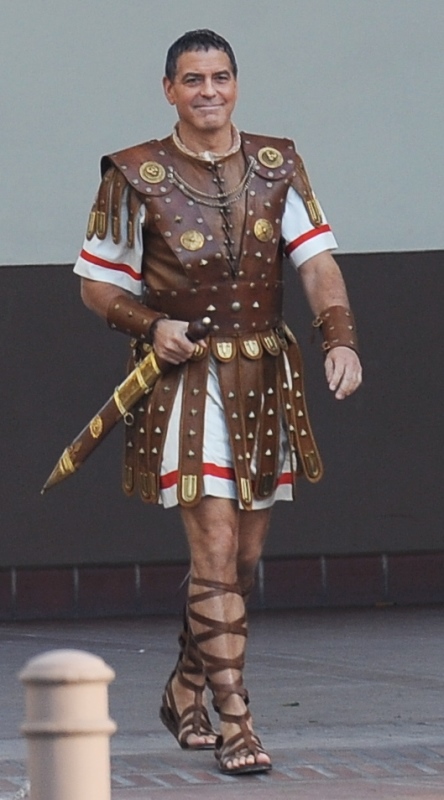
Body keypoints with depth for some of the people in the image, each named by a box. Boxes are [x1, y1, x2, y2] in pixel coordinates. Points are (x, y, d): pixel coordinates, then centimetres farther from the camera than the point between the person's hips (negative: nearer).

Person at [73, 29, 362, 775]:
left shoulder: (276, 166, 5)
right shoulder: (136, 177, -4)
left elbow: (317, 260, -3)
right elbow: (97, 282, 3)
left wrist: (340, 338, -19)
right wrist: (151, 326, -15)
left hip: (266, 378, 4)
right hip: (187, 381, -4)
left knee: (243, 558, 12)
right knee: (216, 553, -13)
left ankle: (184, 693, 32)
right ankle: (234, 726, -12)